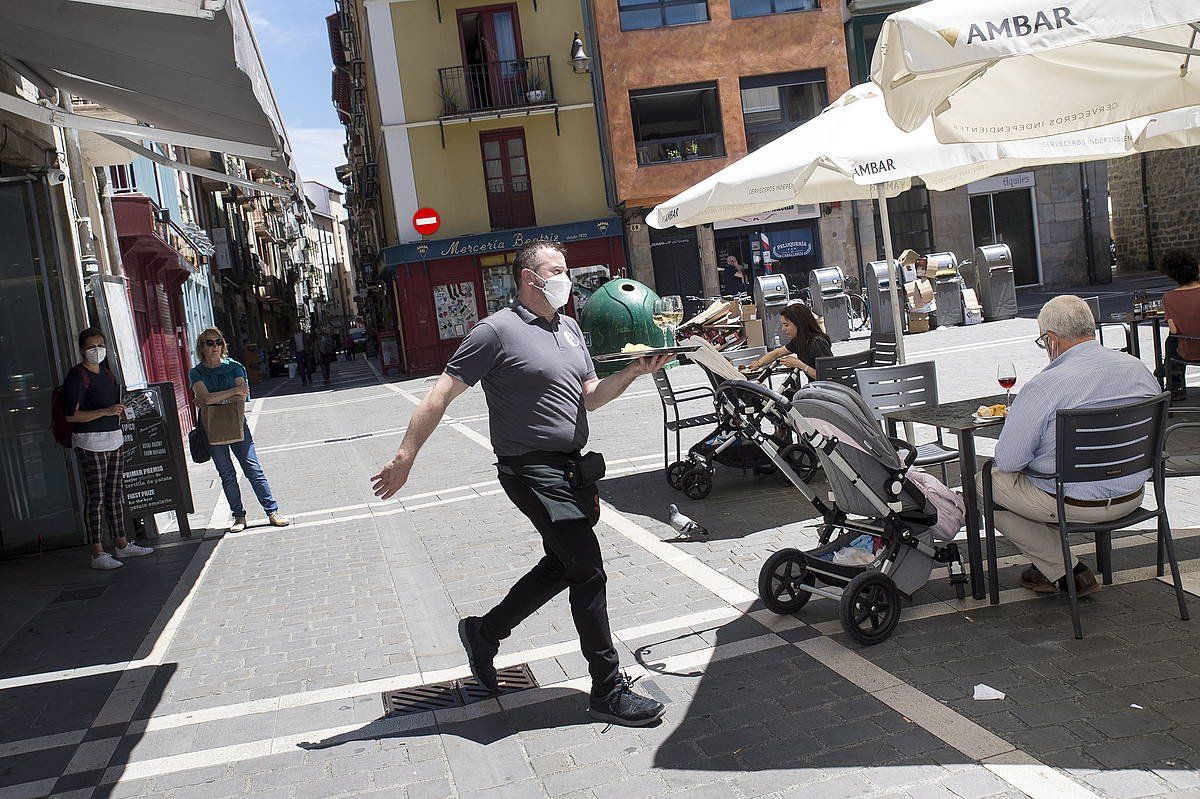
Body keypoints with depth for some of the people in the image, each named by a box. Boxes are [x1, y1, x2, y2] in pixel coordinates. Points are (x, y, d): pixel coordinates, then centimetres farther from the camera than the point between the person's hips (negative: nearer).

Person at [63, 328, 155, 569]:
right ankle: (97, 554, 0)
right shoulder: (77, 376, -11)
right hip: (89, 442, -8)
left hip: (113, 439, 8)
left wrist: (121, 410, 10)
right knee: (95, 497, -5)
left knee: (116, 493, 12)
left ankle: (122, 544, 21)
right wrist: (105, 411, -22)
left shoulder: (106, 371, 14)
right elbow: (71, 415, -16)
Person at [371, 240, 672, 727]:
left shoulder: (570, 329, 14)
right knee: (588, 572, -8)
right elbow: (443, 393, -11)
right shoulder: (498, 331, -11)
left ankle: (485, 632, 36)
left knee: (561, 566, 18)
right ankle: (608, 691, 4)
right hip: (533, 471, -9)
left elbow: (591, 397, 14)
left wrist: (634, 371, -3)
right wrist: (405, 458, -13)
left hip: (572, 468, 9)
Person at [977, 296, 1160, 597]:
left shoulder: (1044, 386, -23)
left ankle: (1064, 572, 14)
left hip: (1075, 504, -8)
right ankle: (1051, 563, 31)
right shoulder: (1138, 368, -2)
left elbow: (1007, 461, -19)